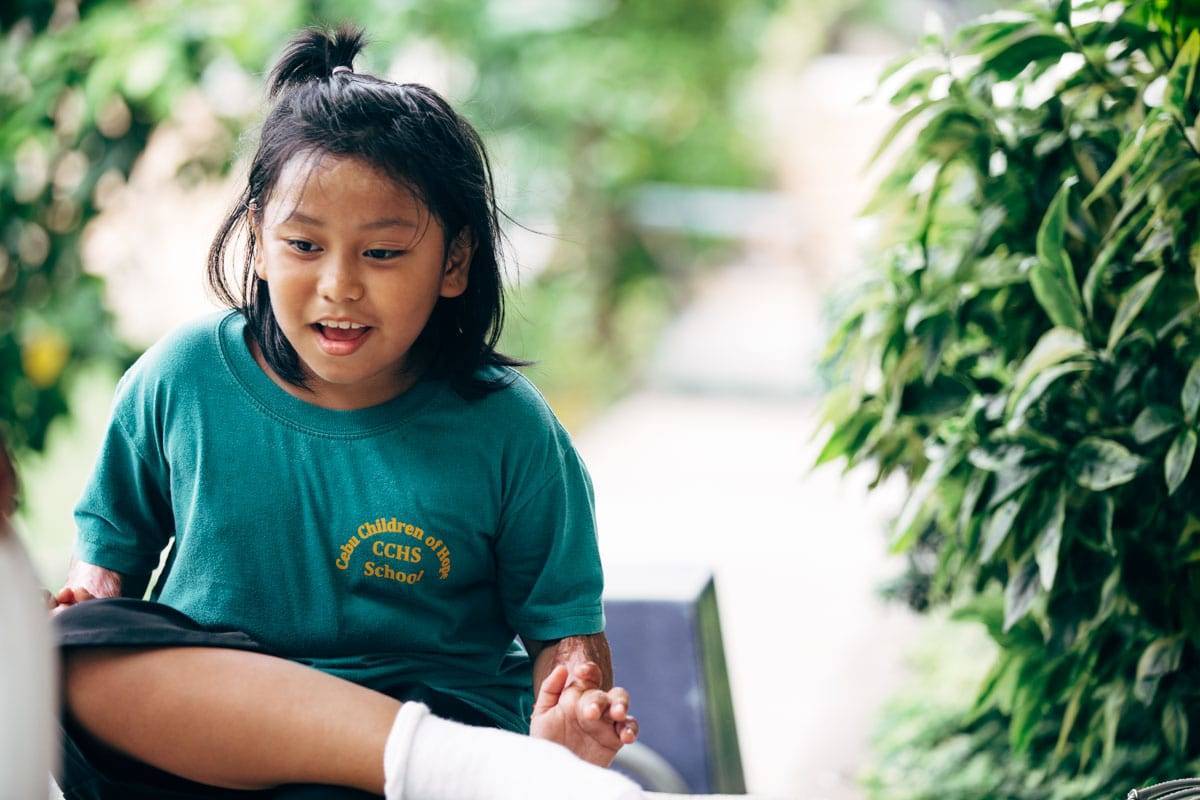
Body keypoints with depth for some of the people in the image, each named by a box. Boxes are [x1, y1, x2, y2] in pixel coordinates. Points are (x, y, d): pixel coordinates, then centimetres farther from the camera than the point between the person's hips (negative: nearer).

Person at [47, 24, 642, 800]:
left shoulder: (507, 430, -3)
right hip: (192, 707, 5)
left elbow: (564, 621, 2)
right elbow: (114, 530, 18)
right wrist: (91, 590, -5)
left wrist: (564, 723, -21)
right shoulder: (183, 377, 2)